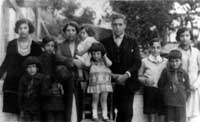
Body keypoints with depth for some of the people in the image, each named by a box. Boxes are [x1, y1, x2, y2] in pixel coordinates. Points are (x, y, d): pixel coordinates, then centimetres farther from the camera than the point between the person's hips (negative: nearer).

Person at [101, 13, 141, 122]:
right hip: (111, 83, 0)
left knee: (127, 113, -6)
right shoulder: (105, 42, 10)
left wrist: (126, 75, -13)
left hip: (128, 83, 0)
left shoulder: (132, 42, 10)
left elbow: (137, 62, 1)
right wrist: (111, 75, -9)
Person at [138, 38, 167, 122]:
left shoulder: (165, 61, 9)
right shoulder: (145, 61, 6)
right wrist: (145, 80, -10)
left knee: (163, 115, -4)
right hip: (149, 90, -1)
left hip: (162, 90, 1)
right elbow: (139, 76, 9)